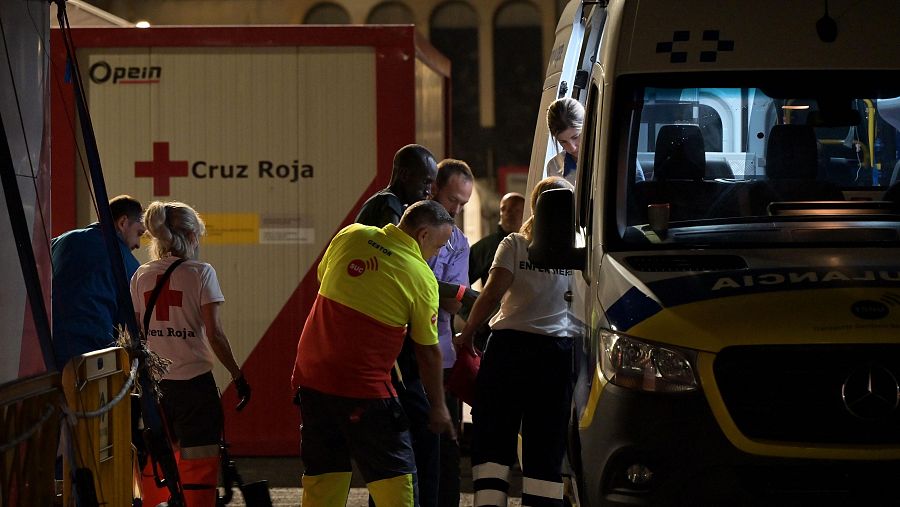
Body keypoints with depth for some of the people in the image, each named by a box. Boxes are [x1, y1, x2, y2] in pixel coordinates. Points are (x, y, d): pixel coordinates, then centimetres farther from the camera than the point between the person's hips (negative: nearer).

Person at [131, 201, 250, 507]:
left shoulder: (142, 276, 5)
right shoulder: (201, 273, -7)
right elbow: (214, 334, -11)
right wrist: (237, 375, -2)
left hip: (153, 382, 5)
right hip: (194, 382, -5)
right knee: (199, 465, 0)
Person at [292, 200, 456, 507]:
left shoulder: (351, 236, 4)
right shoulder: (421, 277, -7)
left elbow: (322, 276, 23)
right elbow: (428, 352, -2)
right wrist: (438, 407, 8)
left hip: (310, 375, 6)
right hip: (363, 385, -6)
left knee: (323, 475, 13)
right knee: (393, 476, 2)